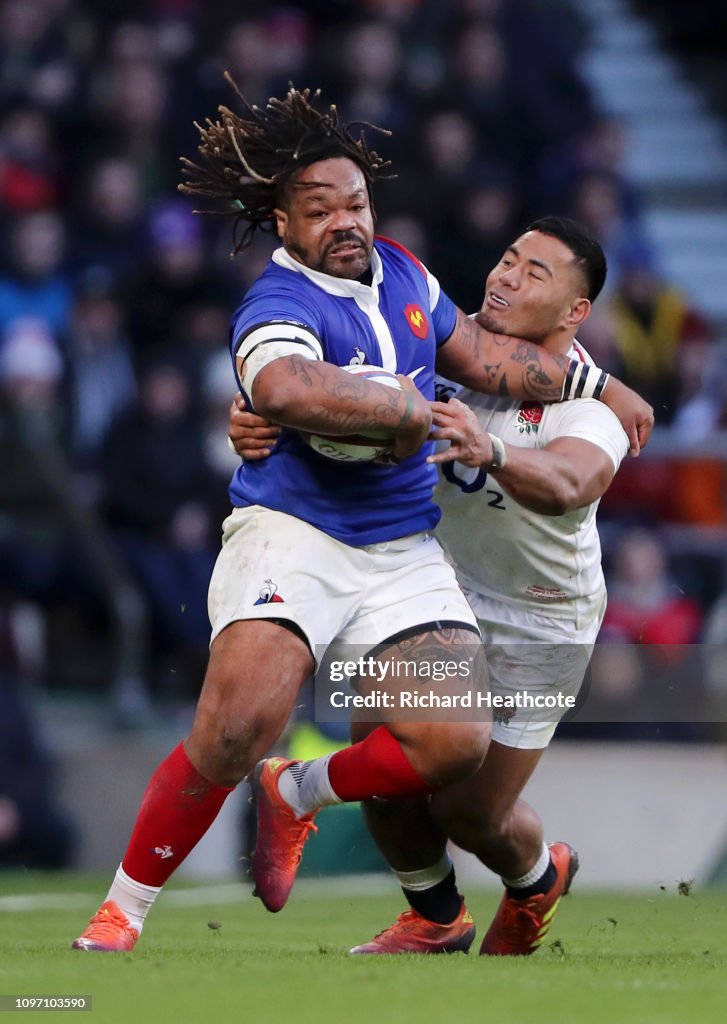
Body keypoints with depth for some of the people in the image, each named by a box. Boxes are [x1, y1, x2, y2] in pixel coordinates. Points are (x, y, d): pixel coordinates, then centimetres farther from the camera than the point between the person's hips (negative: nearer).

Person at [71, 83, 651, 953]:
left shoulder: (399, 272, 10)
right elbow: (284, 389, -40)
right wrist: (408, 409, -27)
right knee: (236, 727, -25)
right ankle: (120, 914, -9)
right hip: (291, 533, -6)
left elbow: (480, 353, 27)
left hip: (403, 552, 7)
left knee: (455, 744, -11)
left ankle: (296, 796, 18)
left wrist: (596, 386, 28)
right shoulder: (278, 310, -16)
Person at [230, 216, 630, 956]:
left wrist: (489, 451, -70)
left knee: (468, 808, -4)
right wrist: (254, 418, -29)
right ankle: (435, 919, 25)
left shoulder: (587, 403, -25)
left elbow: (566, 483, -49)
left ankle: (537, 879, 34)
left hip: (536, 625, -4)